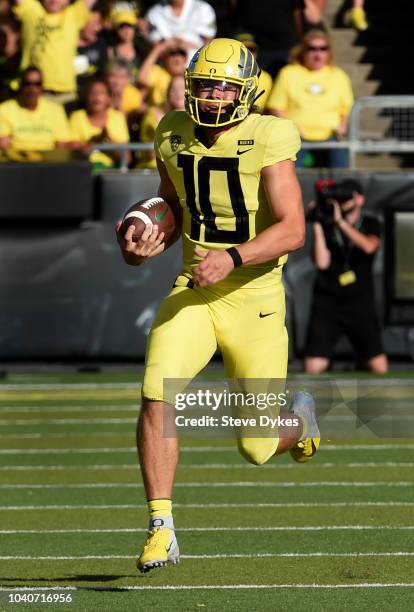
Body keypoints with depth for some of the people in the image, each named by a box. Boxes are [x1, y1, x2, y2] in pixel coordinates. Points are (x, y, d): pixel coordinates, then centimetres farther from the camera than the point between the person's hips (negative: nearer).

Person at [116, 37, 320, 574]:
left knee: (257, 449, 2)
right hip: (193, 292, 4)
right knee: (156, 397, -21)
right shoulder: (174, 137, 3)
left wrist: (232, 258, -31)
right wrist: (149, 244, -1)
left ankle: (299, 417, 40)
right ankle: (162, 531, -13)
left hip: (253, 299, -4)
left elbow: (292, 228, -19)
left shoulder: (266, 141, -14)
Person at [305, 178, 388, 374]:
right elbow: (322, 262, -8)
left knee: (379, 368, -5)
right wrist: (317, 226, -11)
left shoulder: (370, 224, 5)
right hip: (327, 304, 0)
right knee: (313, 368, -12)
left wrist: (340, 222, -21)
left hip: (360, 305, 0)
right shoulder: (327, 227, 4)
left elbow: (369, 246, -18)